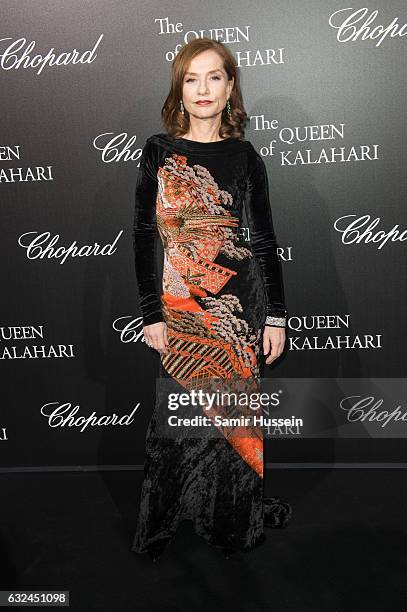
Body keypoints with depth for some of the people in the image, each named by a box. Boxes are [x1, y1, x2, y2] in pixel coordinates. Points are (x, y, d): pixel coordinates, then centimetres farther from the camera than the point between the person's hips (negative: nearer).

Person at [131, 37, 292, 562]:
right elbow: (143, 237, 0)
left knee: (232, 412, 8)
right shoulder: (158, 151, 3)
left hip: (241, 304, 1)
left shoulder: (244, 157, 6)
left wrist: (275, 316, 1)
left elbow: (263, 241, 5)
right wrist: (152, 314, -5)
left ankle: (237, 512, 28)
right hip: (181, 306, -1)